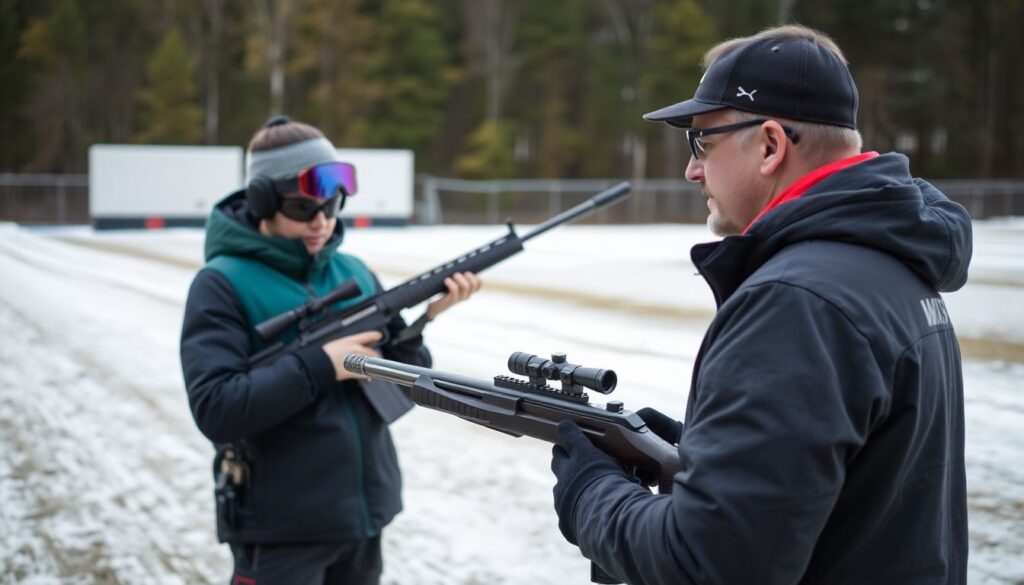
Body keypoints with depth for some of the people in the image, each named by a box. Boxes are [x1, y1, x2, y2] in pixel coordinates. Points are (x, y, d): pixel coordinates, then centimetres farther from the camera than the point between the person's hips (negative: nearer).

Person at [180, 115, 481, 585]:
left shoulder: (354, 273, 6)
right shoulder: (222, 285, -11)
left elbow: (398, 381, 6)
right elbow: (215, 409, -20)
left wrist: (423, 318, -10)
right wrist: (320, 365, -22)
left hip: (362, 517, 6)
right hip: (281, 530, -5)